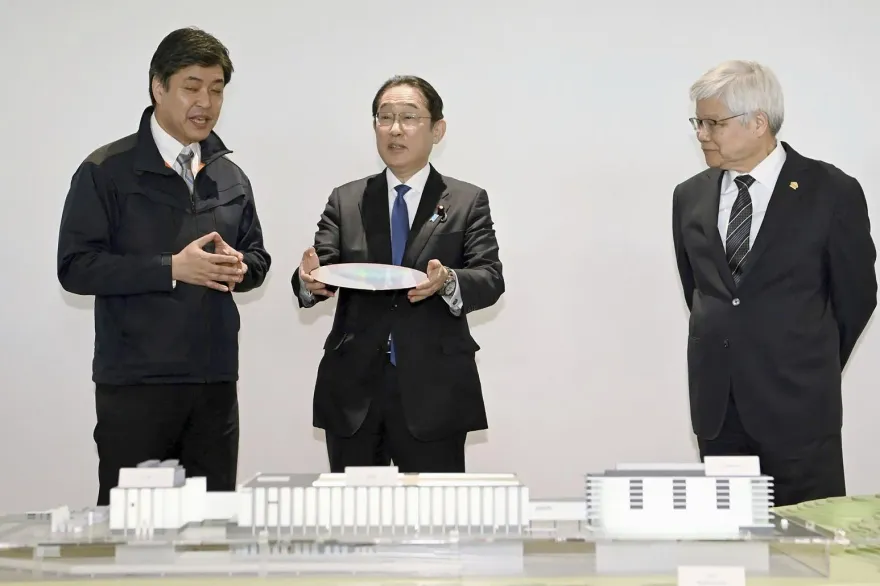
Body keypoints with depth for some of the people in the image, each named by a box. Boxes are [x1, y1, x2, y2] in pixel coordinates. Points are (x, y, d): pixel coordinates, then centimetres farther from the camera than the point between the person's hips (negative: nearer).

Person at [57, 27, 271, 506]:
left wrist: (238, 267, -5)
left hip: (215, 380, 5)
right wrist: (172, 269, -17)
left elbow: (257, 257, 19)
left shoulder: (231, 177, 13)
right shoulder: (107, 171, -4)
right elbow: (75, 266, -10)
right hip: (134, 382, -5)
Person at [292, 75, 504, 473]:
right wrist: (309, 280, -23)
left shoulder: (468, 202, 5)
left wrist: (448, 282, -26)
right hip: (354, 390, 2)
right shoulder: (345, 201, 12)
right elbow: (321, 268, 2)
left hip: (433, 393, -2)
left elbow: (490, 278, -5)